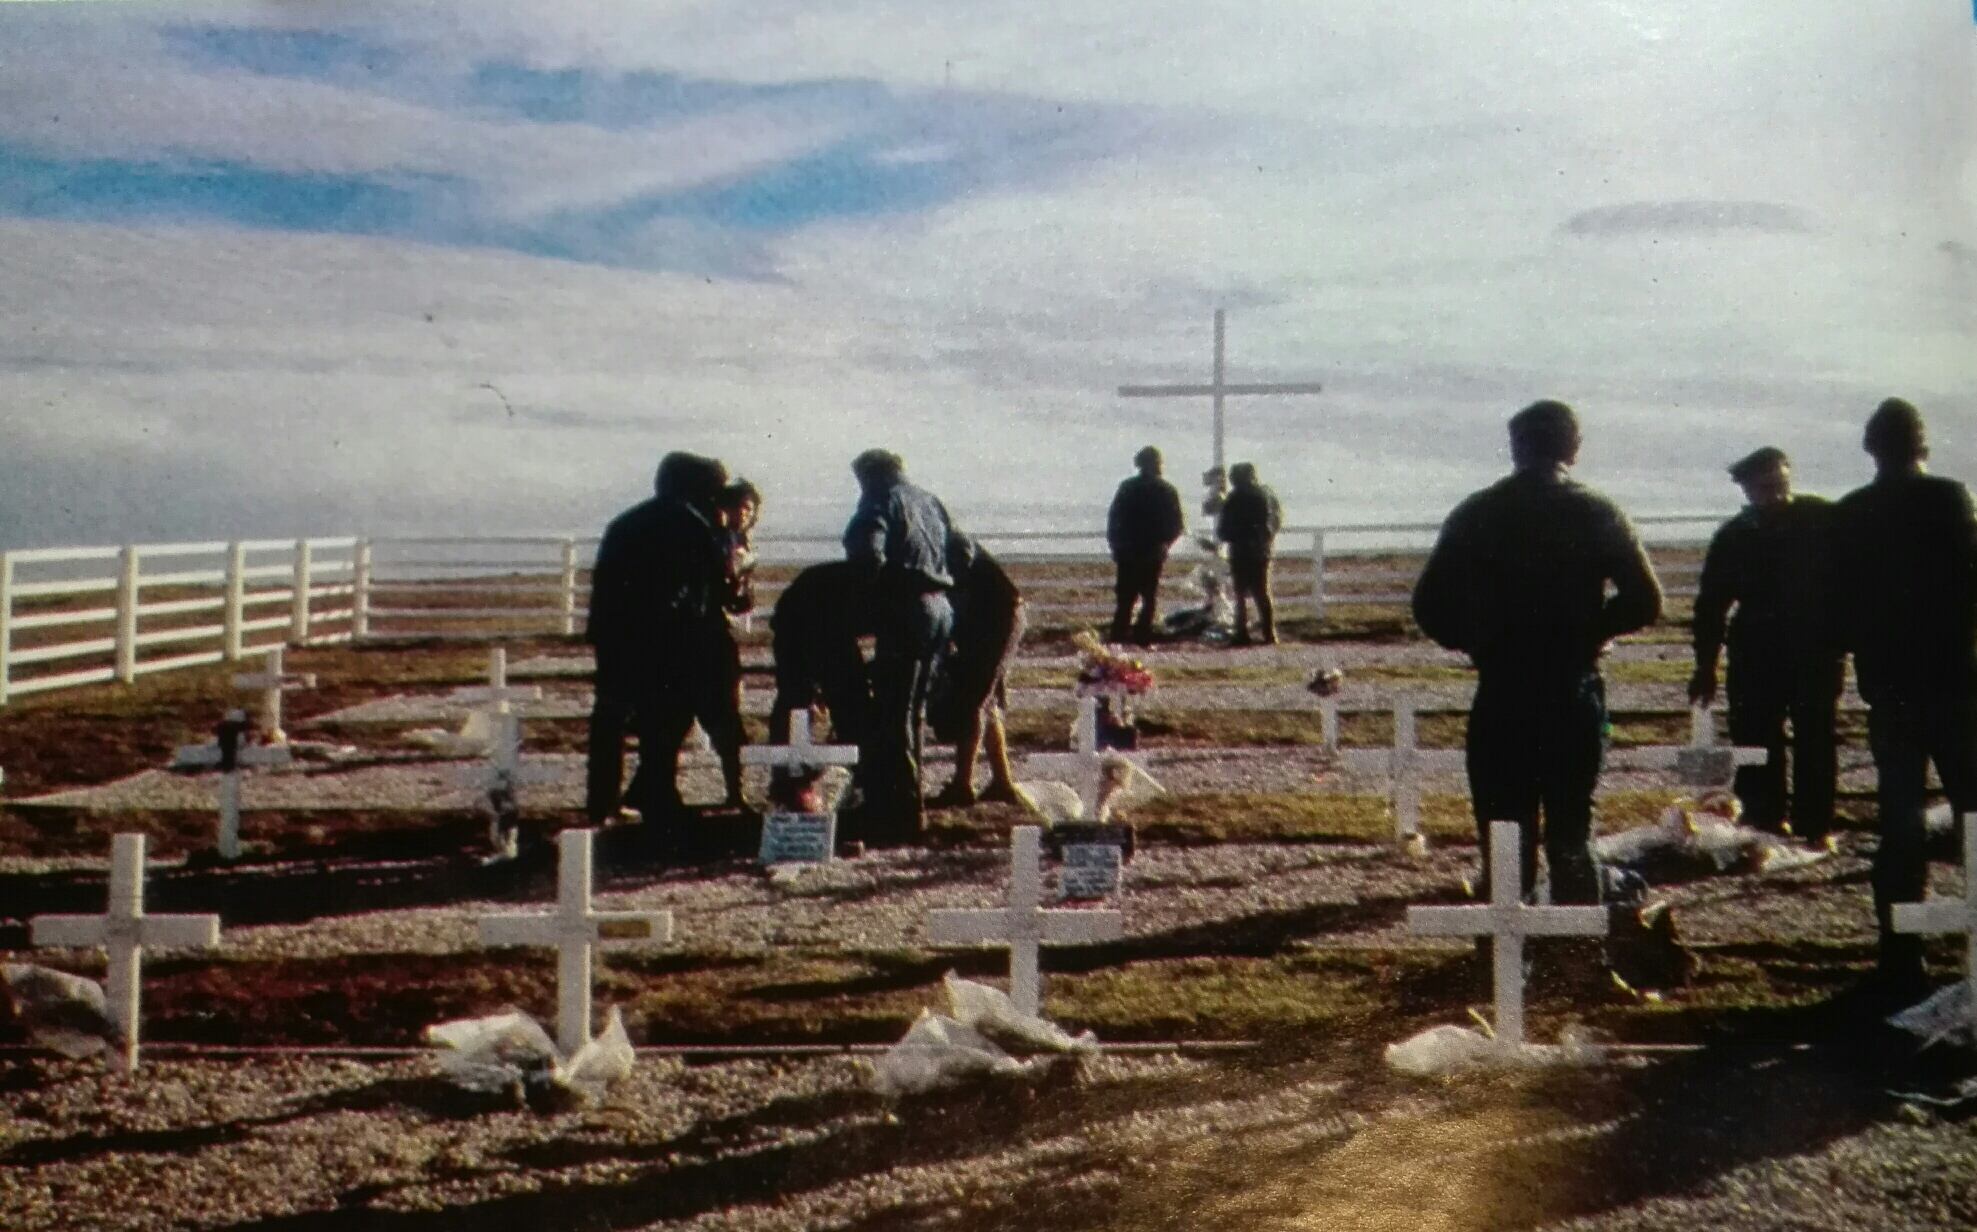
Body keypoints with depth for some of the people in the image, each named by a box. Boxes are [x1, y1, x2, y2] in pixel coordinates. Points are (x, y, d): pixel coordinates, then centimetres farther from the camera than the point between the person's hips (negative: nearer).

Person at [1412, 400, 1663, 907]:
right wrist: (1586, 632, 9)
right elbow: (1644, 602, -6)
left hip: (1499, 698, 0)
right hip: (1574, 696, 0)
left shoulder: (1476, 514, 0)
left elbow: (1430, 607, -4)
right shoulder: (1597, 513, -1)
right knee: (1570, 839, 10)